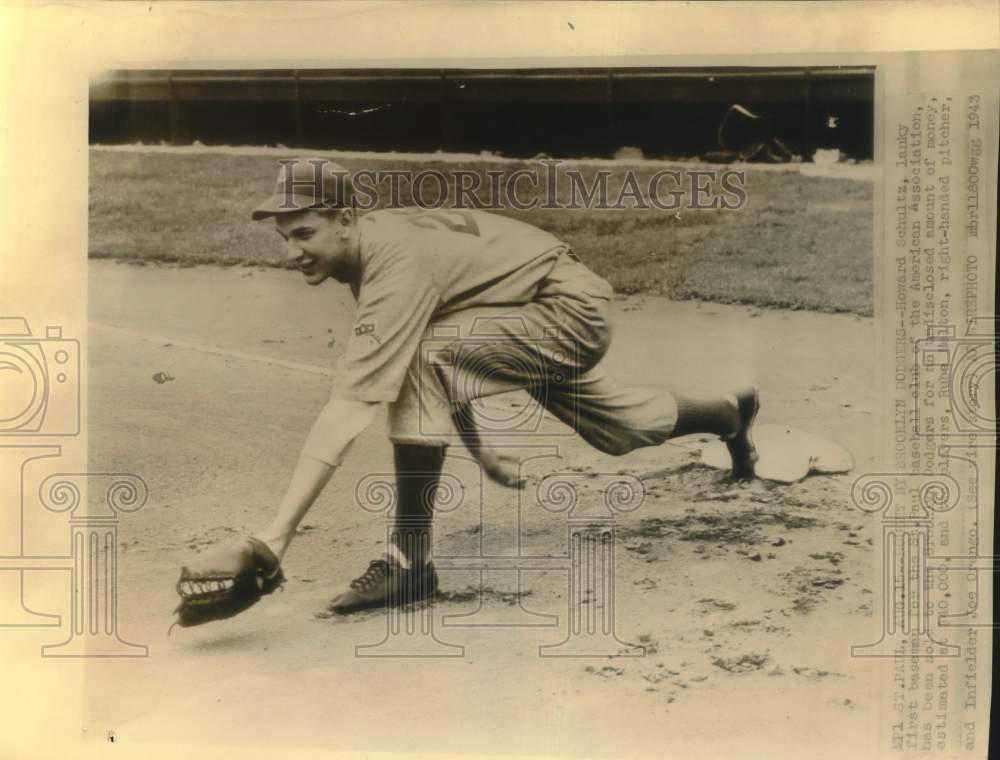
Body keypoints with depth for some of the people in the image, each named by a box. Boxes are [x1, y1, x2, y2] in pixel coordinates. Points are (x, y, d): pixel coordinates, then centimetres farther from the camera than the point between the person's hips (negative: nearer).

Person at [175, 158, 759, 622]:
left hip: (574, 310, -10)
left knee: (421, 359, -31)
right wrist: (480, 448, 16)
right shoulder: (368, 245, -4)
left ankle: (411, 560, -21)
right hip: (553, 323, 10)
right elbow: (451, 370, 9)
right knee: (618, 430, 31)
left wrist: (272, 540, -46)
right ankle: (731, 414, 61)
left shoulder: (395, 266, -32)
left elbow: (349, 411, -42)